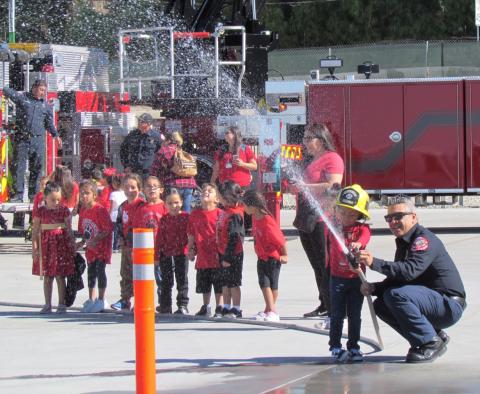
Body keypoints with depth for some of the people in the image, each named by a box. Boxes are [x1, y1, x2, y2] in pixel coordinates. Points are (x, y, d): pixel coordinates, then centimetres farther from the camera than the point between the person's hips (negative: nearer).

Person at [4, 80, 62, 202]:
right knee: (20, 166, -5)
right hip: (22, 138, -3)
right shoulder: (22, 98, 3)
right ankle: (18, 194, -6)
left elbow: (49, 123, 21)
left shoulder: (46, 105, 13)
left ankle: (34, 194, 11)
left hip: (38, 139, 3)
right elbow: (6, 91, -2)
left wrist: (56, 135, 19)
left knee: (37, 167, 3)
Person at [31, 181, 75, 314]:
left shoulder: (63, 210, 0)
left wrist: (72, 244, 2)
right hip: (45, 245, 1)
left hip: (61, 245, -1)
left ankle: (61, 304, 8)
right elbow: (35, 231, 1)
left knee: (60, 276, 1)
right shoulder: (40, 211, 0)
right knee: (47, 277, 6)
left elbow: (69, 229, 5)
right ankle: (47, 304, 13)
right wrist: (35, 248, -3)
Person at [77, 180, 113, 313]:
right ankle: (91, 300, 22)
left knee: (100, 270, -8)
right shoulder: (83, 210, 6)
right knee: (91, 272, 12)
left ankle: (101, 300, 0)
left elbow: (108, 229, -20)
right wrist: (83, 242, 3)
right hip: (90, 247, 8)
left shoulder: (100, 210, -19)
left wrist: (96, 239, -26)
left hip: (102, 246, -8)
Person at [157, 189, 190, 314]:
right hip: (166, 255, 3)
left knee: (182, 280, 1)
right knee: (166, 282, 9)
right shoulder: (164, 219, 5)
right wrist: (157, 253, 4)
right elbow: (160, 238, 7)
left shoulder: (186, 217, -2)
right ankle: (165, 307, 16)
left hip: (181, 253, -3)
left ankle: (183, 305, 5)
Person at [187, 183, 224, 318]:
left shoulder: (219, 213, -7)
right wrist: (191, 250, 9)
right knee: (204, 285, 15)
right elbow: (191, 235, 13)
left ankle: (219, 308, 8)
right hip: (202, 257, 5)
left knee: (219, 286, 0)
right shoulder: (195, 214, 6)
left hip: (216, 256, -5)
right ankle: (206, 307, 26)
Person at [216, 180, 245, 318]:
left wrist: (228, 257, -22)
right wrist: (221, 254, 19)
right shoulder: (225, 212, 8)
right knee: (226, 283, 15)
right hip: (224, 253, 9)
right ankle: (226, 308, 24)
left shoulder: (234, 215, -21)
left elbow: (233, 238, -23)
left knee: (233, 283, -2)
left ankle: (236, 309, 5)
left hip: (233, 255, -9)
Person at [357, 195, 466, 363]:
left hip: (449, 305, -10)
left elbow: (410, 271, -32)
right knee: (380, 305, 4)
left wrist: (374, 263, -35)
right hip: (432, 303, 10)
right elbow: (395, 280, 13)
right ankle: (436, 335, 7)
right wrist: (373, 288, -7)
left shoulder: (425, 239, -16)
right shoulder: (403, 243, 15)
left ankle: (431, 343, -14)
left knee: (396, 295, -27)